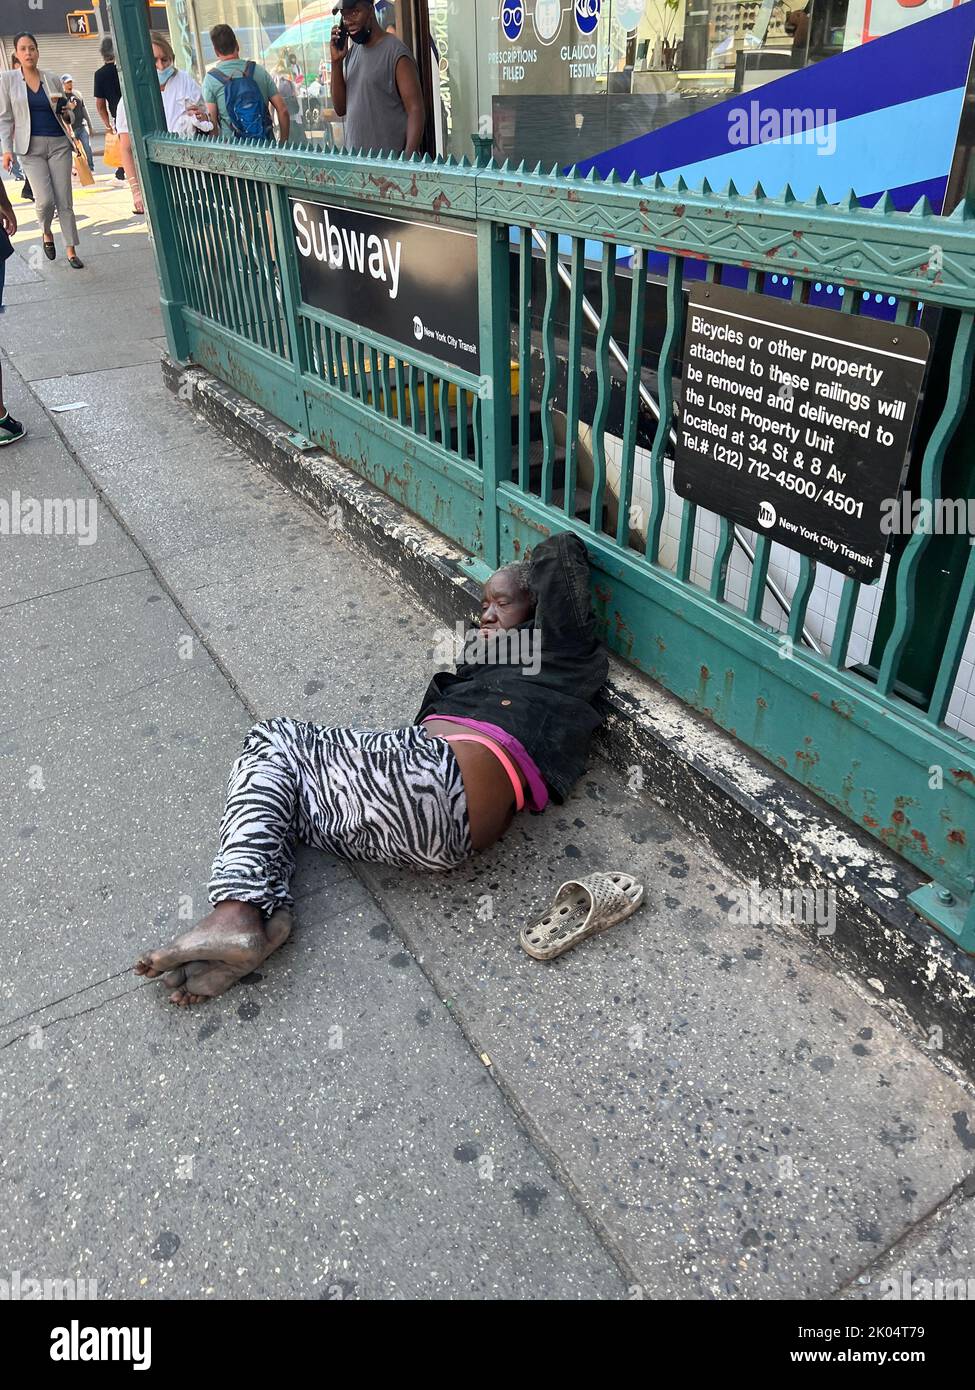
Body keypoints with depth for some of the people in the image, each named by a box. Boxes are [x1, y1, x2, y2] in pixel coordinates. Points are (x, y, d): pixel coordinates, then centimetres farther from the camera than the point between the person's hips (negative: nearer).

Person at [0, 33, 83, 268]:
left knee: (64, 200, -3)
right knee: (45, 200, -14)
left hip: (58, 144, 2)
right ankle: (46, 233, 17)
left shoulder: (52, 79, 9)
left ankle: (71, 251, 4)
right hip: (31, 147, -2)